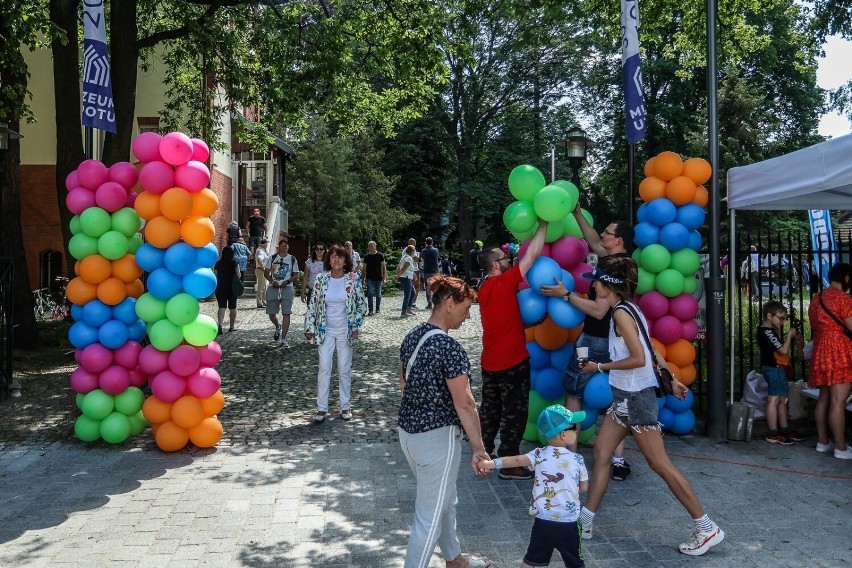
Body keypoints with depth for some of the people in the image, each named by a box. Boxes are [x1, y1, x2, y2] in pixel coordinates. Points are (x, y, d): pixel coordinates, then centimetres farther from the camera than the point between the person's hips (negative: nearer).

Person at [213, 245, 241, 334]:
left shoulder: (218, 263, -1)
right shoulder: (234, 263, -8)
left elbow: (216, 276, 2)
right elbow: (238, 275, -11)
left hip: (220, 288, 1)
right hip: (232, 288, -1)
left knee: (221, 307, -3)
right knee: (232, 308, 12)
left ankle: (220, 324, -24)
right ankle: (231, 327, 18)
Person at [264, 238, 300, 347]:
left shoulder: (292, 259, 6)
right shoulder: (272, 258, 10)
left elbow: (296, 275, 6)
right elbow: (266, 273, 9)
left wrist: (287, 281, -12)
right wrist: (272, 281, -9)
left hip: (287, 288, -2)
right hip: (273, 288, 2)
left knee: (286, 313, -8)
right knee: (271, 313, 5)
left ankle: (283, 338, -4)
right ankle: (278, 327, 38)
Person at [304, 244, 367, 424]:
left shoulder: (353, 279, -6)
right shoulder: (321, 279, -4)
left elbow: (362, 305, 1)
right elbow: (313, 305, 2)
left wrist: (356, 325, -7)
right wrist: (310, 327, -1)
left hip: (346, 331, 0)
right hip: (325, 330, 1)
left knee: (345, 369, 8)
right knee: (324, 368, -1)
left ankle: (345, 406, 20)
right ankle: (321, 408, 7)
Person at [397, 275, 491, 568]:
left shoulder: (412, 336, 3)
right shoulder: (450, 348, -23)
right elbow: (464, 405, -21)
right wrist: (479, 449, -14)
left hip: (408, 431, 10)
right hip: (437, 438, -9)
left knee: (445, 501, 27)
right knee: (430, 516, 5)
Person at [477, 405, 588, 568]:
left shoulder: (539, 455, -7)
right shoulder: (577, 459, -8)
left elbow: (517, 460, -18)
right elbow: (584, 487, 1)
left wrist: (491, 463, -20)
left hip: (543, 521, 1)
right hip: (568, 524, -1)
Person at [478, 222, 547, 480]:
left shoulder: (485, 287, 5)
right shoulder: (503, 283, -18)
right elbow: (532, 255, -16)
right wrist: (543, 225, -6)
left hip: (490, 362, 8)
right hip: (513, 362, -8)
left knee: (490, 409, 19)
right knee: (514, 413, 3)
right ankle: (509, 465, 10)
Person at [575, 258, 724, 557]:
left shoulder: (621, 312, -17)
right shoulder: (628, 309, 11)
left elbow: (639, 359, -22)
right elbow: (651, 352, 15)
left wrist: (600, 366, -14)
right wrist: (671, 380, 19)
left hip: (636, 397, -10)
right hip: (625, 396, 10)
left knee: (659, 464, -2)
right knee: (601, 452, 9)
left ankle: (706, 528, 8)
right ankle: (585, 522, 17)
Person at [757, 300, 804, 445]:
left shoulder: (769, 330, 14)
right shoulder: (767, 332, -18)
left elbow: (779, 347, 16)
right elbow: (784, 350, -20)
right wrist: (789, 335, -8)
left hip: (778, 368, 11)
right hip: (773, 368, -11)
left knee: (782, 399, 15)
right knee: (774, 399, -8)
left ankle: (784, 429, 23)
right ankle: (773, 433, -5)